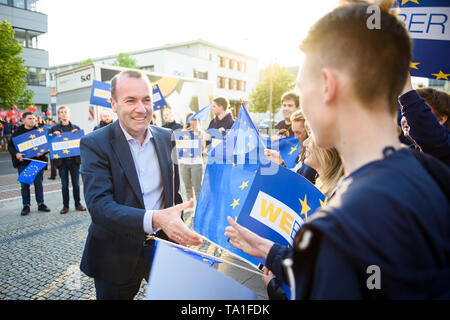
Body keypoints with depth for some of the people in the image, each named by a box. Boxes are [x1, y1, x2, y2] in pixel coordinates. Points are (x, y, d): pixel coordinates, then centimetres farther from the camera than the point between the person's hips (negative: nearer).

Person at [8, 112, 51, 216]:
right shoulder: (18, 131, 1)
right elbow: (10, 146, 3)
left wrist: (42, 152, -16)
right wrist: (16, 154, -15)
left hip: (37, 161, 0)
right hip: (23, 162, 0)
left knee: (39, 183, 7)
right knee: (24, 185, 5)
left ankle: (41, 204, 18)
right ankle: (26, 205, 16)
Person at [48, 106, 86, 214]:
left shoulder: (76, 128, 6)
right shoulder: (54, 129, 4)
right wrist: (53, 135, -13)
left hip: (74, 159, 0)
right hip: (62, 160, 0)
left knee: (76, 184, 7)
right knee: (64, 185, 7)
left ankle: (78, 204, 19)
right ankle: (65, 206, 18)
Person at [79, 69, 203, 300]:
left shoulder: (167, 138, -1)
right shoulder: (94, 144, -13)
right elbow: (99, 206, -24)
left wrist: (177, 228, 8)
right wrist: (154, 219, -38)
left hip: (164, 246, 3)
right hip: (117, 256, -3)